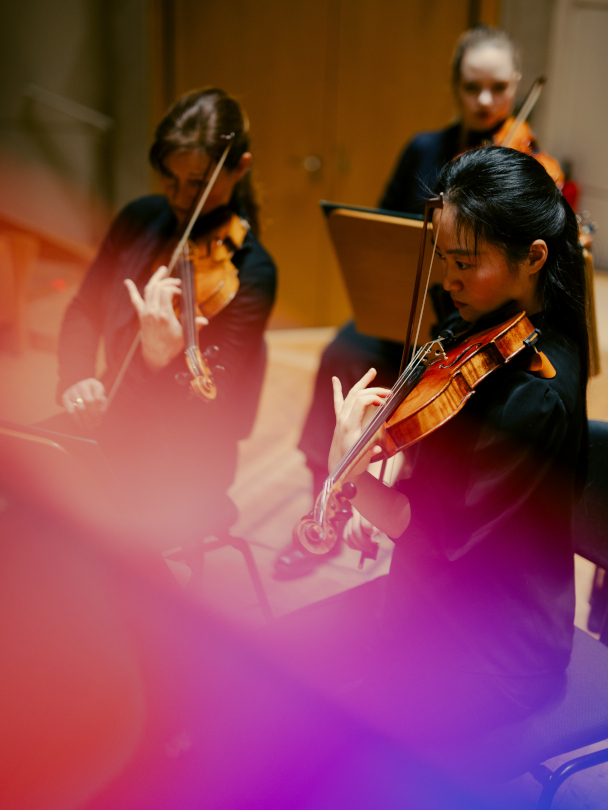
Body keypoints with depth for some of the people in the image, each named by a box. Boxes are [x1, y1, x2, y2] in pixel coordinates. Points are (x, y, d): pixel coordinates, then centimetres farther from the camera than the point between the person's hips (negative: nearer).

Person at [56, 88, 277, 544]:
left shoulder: (250, 272, -17)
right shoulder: (141, 219, 1)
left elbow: (202, 413, -21)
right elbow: (85, 309, 12)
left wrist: (160, 360, -42)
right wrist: (76, 377, -8)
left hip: (183, 470, -6)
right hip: (111, 427, 7)